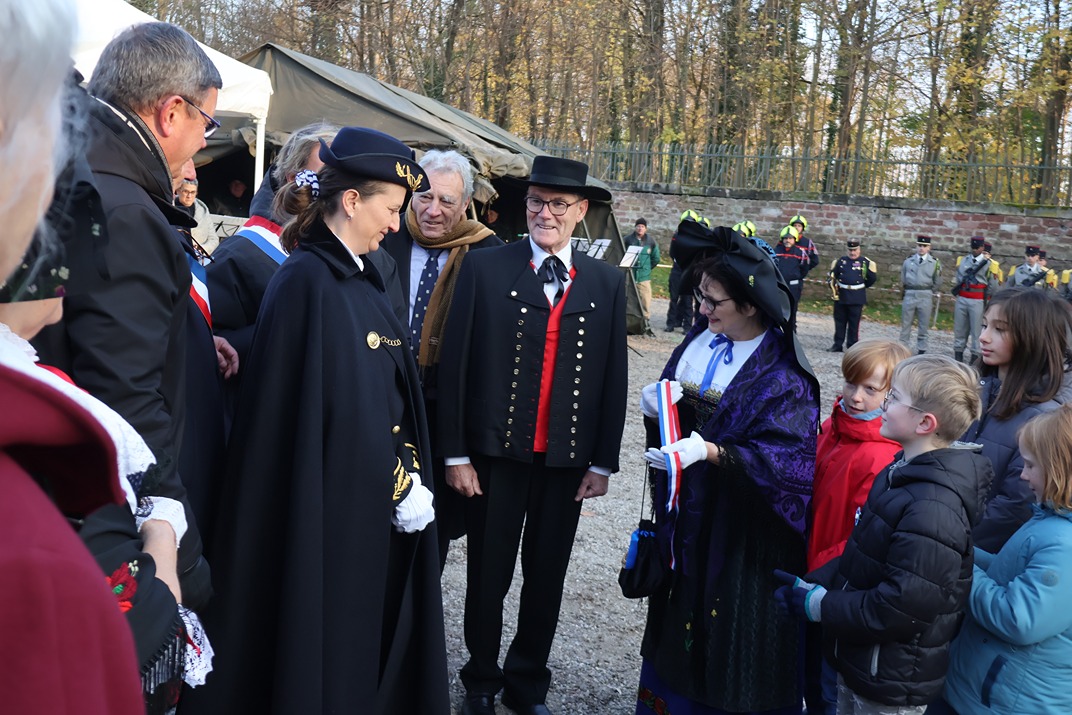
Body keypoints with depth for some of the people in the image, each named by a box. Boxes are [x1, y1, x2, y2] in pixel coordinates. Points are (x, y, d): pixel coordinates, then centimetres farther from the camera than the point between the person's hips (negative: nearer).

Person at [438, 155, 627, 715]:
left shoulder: (607, 282, 3)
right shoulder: (484, 269, -4)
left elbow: (613, 377, 4)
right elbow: (454, 365, -5)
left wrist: (603, 462, 2)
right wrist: (455, 454, -7)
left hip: (568, 459, 2)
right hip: (495, 455, -2)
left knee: (546, 579, 14)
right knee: (488, 577, 12)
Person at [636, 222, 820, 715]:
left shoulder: (781, 375, -19)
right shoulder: (699, 339, 2)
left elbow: (789, 458, -24)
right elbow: (672, 408, 12)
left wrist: (711, 451, -33)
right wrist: (654, 406, -10)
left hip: (741, 533, -6)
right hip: (685, 515, 6)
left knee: (727, 636, 8)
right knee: (679, 620, 20)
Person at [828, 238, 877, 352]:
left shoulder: (865, 262, 0)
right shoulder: (841, 261, 8)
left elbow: (872, 278, 6)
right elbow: (833, 275, 16)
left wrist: (862, 286, 8)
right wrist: (833, 285, 0)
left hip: (857, 298, -3)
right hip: (841, 296, 3)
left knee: (854, 323, 2)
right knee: (839, 321, 9)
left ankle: (852, 346, 10)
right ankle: (837, 344, 17)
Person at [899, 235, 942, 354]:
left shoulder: (935, 263, 0)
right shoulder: (908, 261, 5)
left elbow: (936, 283, 9)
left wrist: (929, 293, 13)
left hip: (925, 297, -1)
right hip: (909, 295, 1)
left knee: (923, 326, 5)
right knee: (905, 325, 7)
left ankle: (921, 351, 12)